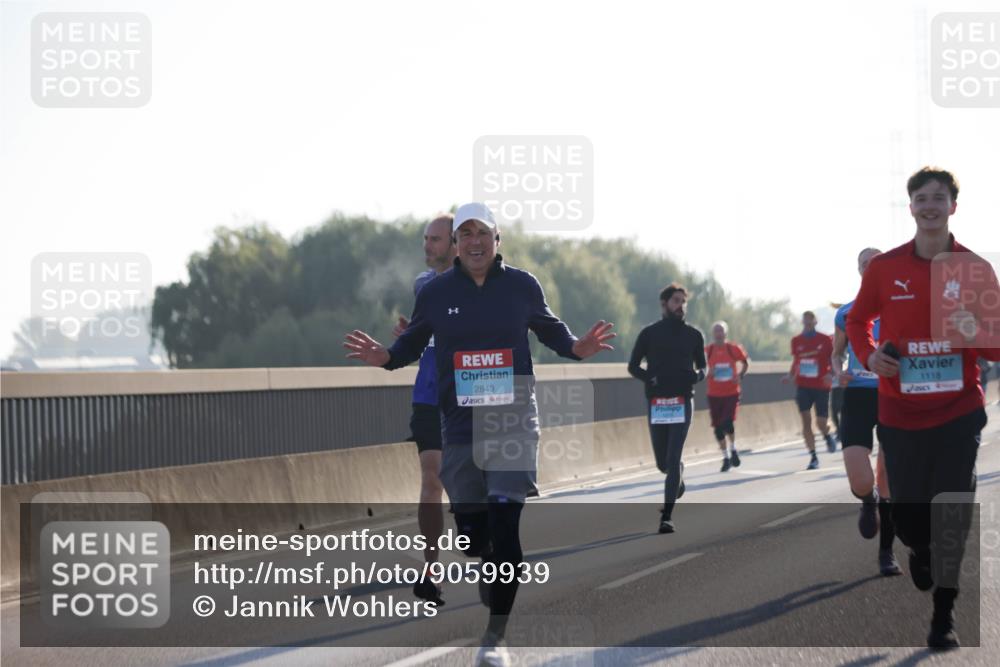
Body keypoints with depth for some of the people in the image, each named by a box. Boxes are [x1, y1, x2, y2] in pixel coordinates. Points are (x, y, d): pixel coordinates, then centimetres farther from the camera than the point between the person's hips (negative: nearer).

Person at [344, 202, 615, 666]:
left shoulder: (522, 286, -1)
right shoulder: (435, 292, 1)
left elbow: (550, 330, 11)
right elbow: (413, 344, 10)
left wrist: (578, 348, -8)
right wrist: (384, 357, -10)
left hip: (514, 423, -2)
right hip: (460, 428, 2)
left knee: (504, 527, -13)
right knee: (471, 532, 7)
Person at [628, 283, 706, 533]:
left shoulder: (693, 335, 8)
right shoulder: (649, 333, 5)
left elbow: (702, 366, 18)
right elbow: (633, 366, 8)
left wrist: (697, 375, -6)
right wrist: (649, 377, -12)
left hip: (682, 402, -1)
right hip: (656, 402, 1)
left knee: (673, 458, -12)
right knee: (662, 461, 9)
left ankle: (667, 516, -13)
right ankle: (678, 480, 46)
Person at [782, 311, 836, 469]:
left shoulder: (825, 340, -3)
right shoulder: (796, 341, 5)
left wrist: (831, 375, -16)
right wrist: (790, 376, 0)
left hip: (821, 386, -2)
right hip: (803, 386, 2)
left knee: (821, 423, -1)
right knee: (806, 420, -10)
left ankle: (827, 435, 37)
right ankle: (813, 457, -5)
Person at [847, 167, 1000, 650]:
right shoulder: (885, 267, 0)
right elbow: (858, 320, 15)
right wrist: (869, 356, -5)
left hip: (958, 412, -1)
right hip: (900, 414, 1)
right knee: (907, 514, 7)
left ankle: (944, 615, 5)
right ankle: (919, 551, 44)